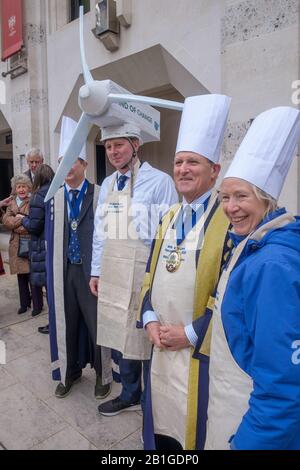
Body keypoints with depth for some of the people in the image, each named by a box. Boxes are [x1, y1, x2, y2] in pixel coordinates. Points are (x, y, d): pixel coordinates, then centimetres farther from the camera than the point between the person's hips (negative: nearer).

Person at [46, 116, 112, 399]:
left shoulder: (99, 196, -8)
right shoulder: (54, 199, 6)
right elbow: (50, 239, 11)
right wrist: (52, 270, 8)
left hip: (91, 271, -4)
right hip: (63, 272, 4)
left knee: (96, 323, 8)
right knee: (66, 323, 15)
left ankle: (103, 374, 29)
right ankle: (69, 371, 36)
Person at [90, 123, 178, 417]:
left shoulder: (159, 181, -10)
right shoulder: (107, 184, 11)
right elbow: (100, 232, 14)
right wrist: (96, 271, 14)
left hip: (144, 272, -6)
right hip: (112, 274, 7)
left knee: (146, 338, 7)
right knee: (117, 335, 17)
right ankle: (129, 395, 42)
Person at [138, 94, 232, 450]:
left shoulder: (228, 220, -14)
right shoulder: (169, 218, 8)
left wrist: (190, 333, -15)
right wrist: (150, 319, -1)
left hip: (200, 349, -6)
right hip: (162, 344, 6)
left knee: (194, 424, 11)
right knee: (162, 421, 21)